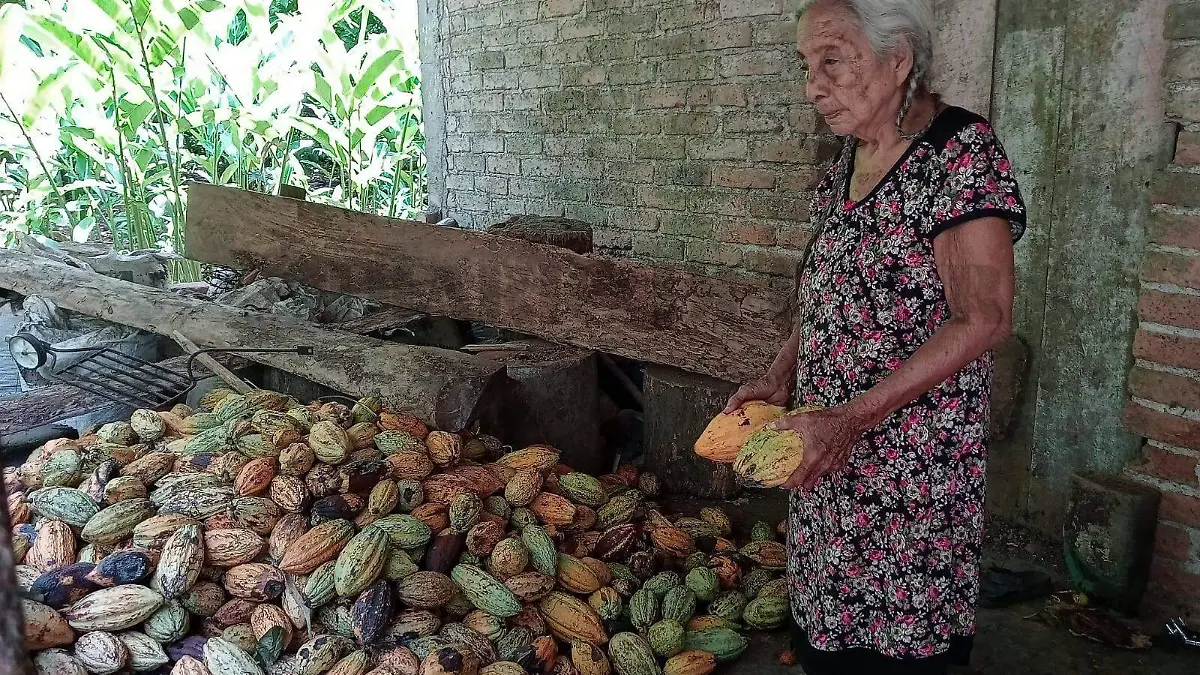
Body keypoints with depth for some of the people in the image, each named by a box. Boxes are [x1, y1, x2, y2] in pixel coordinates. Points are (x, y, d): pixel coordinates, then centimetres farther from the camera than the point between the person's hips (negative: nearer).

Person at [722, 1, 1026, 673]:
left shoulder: (962, 151, -16)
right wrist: (781, 376, 3)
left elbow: (983, 321, -20)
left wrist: (853, 416, -22)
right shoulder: (852, 155, 9)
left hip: (913, 460, -7)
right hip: (831, 447, 7)